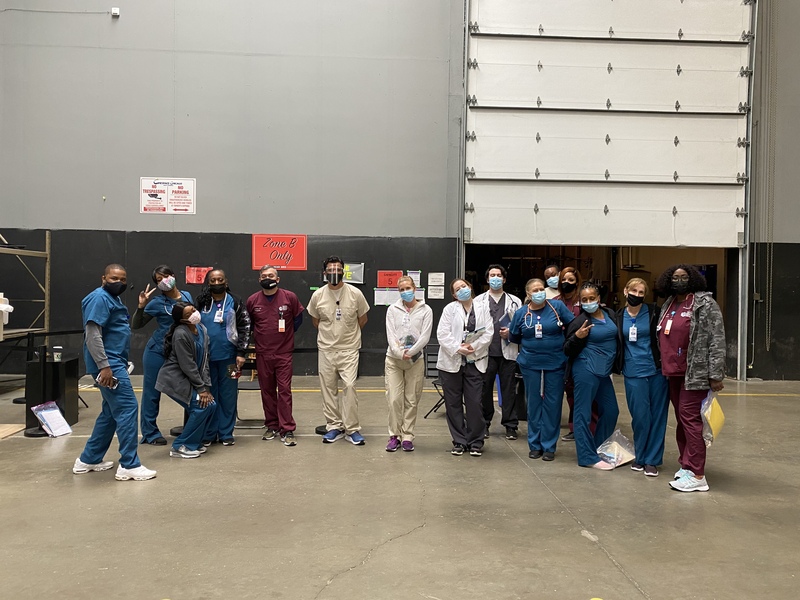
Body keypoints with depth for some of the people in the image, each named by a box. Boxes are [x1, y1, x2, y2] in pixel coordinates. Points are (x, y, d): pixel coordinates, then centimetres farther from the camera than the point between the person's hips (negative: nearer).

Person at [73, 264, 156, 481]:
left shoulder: (113, 299, 18)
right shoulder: (99, 298, -14)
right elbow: (92, 334, -22)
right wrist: (104, 366, -27)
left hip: (115, 362, 11)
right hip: (109, 364, -11)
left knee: (112, 412, 15)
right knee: (127, 408, -10)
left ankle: (88, 459, 24)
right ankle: (129, 465, -6)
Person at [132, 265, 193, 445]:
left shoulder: (187, 296, 3)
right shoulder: (157, 302, -9)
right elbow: (136, 325, -7)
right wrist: (141, 306, -21)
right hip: (157, 351, -4)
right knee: (152, 391, 2)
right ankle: (150, 433, 11)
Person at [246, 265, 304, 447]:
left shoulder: (290, 297, -4)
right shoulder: (252, 300, 1)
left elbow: (298, 318, 9)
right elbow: (248, 323, 17)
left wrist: (286, 334, 9)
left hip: (284, 353, -2)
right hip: (262, 354, 2)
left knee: (284, 390, -4)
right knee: (267, 391, 9)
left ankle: (287, 430, 0)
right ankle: (272, 426, 22)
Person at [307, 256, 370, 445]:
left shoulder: (355, 293, -6)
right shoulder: (318, 295, -2)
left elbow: (362, 319, 7)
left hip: (349, 349, -2)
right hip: (326, 350, 2)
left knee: (350, 386, -10)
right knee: (328, 388, 7)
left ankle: (352, 429, 0)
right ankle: (334, 427, 19)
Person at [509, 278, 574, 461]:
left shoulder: (558, 307, -2)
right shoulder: (521, 313, 3)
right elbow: (514, 337, 13)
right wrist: (507, 334, -2)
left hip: (555, 364, -1)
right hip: (530, 364, 1)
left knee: (552, 404, 4)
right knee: (534, 404, 10)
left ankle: (549, 446, 15)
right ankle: (534, 444, 21)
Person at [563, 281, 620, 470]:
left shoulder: (609, 314, 8)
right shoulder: (580, 321, -10)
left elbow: (618, 337, 23)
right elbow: (567, 350, -8)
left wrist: (616, 366, 11)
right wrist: (577, 337, -25)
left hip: (604, 371, 8)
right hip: (586, 370, -7)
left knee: (611, 411, 14)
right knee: (583, 413, -1)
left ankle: (599, 449, 30)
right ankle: (588, 457, 7)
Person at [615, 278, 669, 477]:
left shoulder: (653, 312, -1)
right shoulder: (618, 316, 5)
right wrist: (618, 366, 7)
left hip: (656, 370, -1)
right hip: (633, 373, 1)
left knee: (657, 415, 3)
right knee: (640, 416, 2)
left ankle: (652, 460, 15)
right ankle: (640, 456, 21)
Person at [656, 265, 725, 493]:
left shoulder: (705, 303, -9)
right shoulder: (668, 305, 13)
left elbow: (717, 340, -13)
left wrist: (715, 375, -17)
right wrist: (664, 366, 16)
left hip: (695, 373, -7)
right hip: (673, 372, 7)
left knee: (691, 419, -8)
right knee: (681, 419, 13)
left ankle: (697, 476, -3)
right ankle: (686, 465, 23)